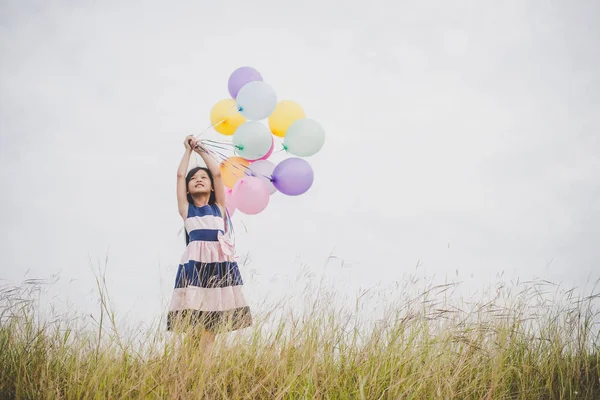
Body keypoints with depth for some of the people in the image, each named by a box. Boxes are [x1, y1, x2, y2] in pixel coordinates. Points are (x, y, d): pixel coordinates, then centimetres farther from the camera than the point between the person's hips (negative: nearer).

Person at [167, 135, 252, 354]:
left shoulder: (219, 207, 18)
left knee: (211, 320, -3)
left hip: (220, 262, 1)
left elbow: (218, 173, 14)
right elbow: (180, 175, 14)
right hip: (195, 262, -1)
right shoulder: (186, 209, 15)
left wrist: (201, 150, 21)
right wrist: (188, 150, 24)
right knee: (193, 317, -8)